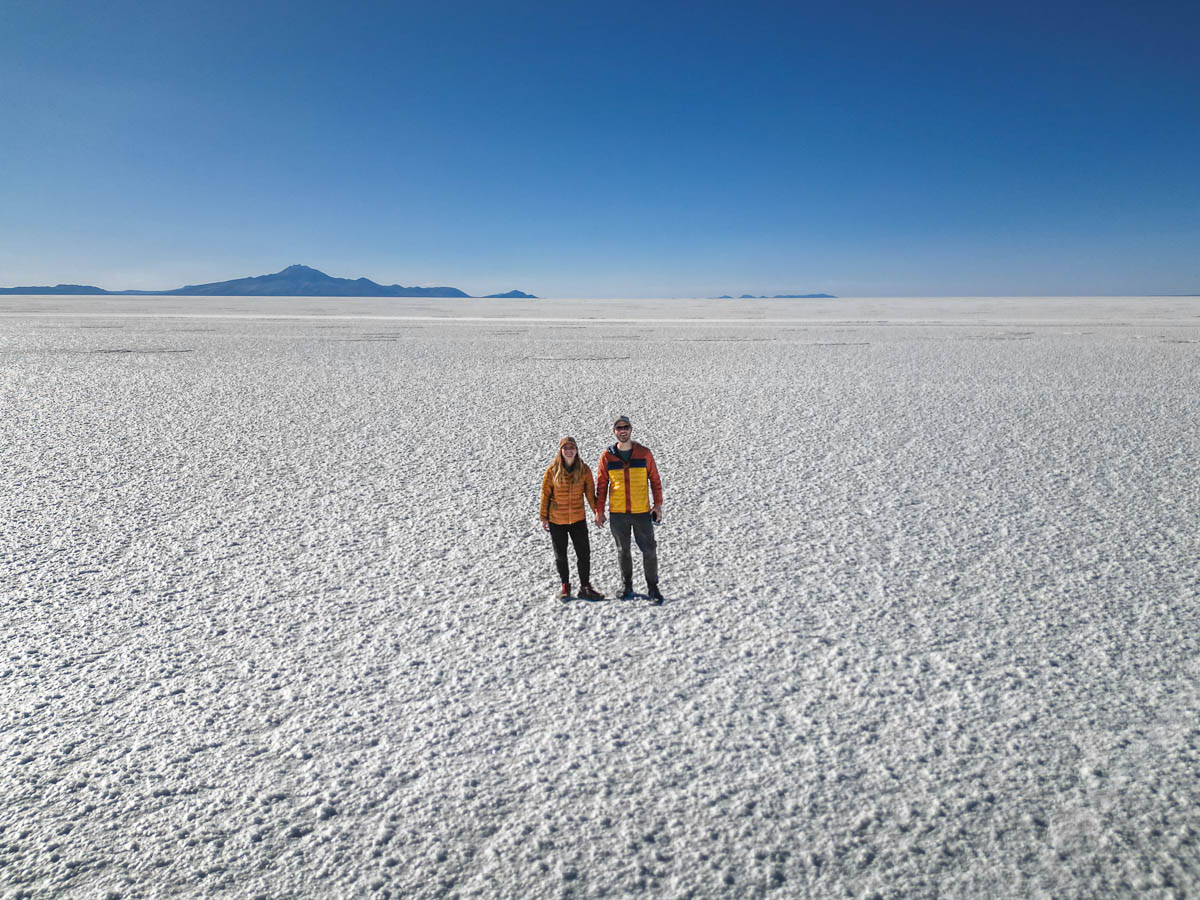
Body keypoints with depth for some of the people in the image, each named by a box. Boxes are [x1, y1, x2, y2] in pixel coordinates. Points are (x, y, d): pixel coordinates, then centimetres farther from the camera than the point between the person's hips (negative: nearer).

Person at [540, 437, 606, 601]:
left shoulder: (584, 469, -5)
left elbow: (590, 492, 0)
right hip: (556, 520, -1)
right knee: (560, 555, 11)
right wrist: (544, 517, -3)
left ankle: (585, 587, 18)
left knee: (584, 554, 3)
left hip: (578, 519, 1)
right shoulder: (552, 470, -8)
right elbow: (546, 494, -3)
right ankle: (565, 586, 28)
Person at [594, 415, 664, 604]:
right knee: (623, 551, 12)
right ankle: (627, 586, 25)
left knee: (649, 550, 0)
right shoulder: (607, 456, 0)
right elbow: (601, 484, 5)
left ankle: (652, 588, 13)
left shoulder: (644, 453, -1)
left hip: (642, 511, -1)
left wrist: (658, 505, -2)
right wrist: (599, 510, 2)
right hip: (617, 513, 1)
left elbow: (655, 480, 4)